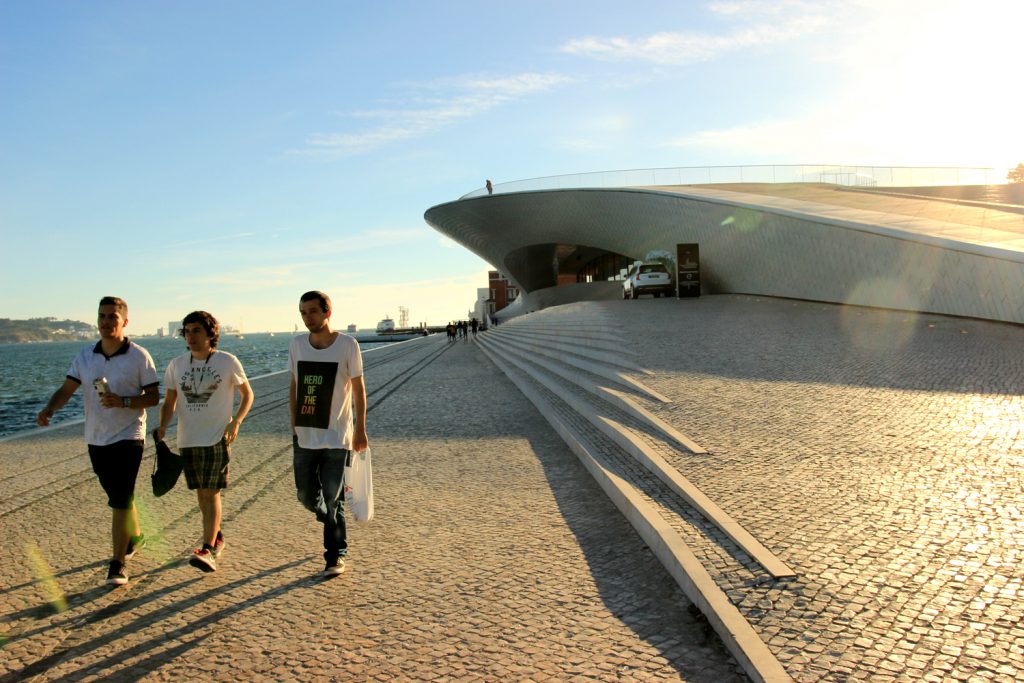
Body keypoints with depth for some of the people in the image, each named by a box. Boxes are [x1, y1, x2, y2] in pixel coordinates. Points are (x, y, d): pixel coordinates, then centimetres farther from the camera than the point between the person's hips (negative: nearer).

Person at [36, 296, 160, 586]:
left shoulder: (139, 356, -8)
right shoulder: (85, 356, 5)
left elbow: (153, 397, -6)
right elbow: (66, 390, -1)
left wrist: (122, 401, -23)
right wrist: (48, 411, -21)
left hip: (128, 437, -5)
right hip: (96, 439, 5)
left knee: (120, 500, -10)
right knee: (119, 497, 19)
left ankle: (117, 565, -3)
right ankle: (135, 537, 42)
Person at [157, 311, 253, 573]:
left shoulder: (227, 362, -5)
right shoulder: (176, 365, 5)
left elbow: (247, 395, 3)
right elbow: (169, 402, 10)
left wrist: (236, 422, -11)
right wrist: (163, 426, -9)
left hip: (217, 438, -4)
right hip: (188, 439, 5)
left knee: (211, 493, -10)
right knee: (201, 492, 14)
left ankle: (208, 551, -12)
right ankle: (216, 537, 33)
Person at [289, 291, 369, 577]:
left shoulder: (348, 345, -7)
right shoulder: (297, 345, 4)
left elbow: (358, 389, -2)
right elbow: (294, 387, 12)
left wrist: (360, 431, -3)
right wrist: (294, 426, 11)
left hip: (336, 438, -4)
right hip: (304, 437, 4)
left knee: (333, 500, -2)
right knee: (307, 496, 11)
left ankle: (336, 555, 14)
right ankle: (335, 526, 40)